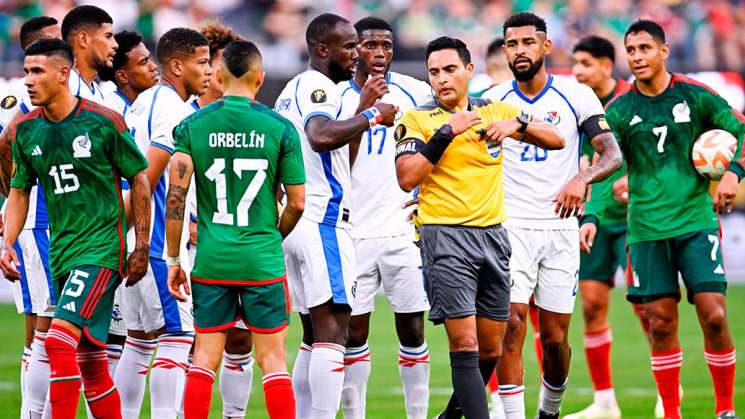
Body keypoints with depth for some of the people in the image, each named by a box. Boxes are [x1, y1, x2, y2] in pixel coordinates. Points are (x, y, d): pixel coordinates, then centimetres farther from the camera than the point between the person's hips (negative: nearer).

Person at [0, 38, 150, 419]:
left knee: (59, 339, -20)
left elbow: (139, 178, -1)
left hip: (102, 248, -6)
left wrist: (142, 245, -2)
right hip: (61, 254, 6)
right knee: (89, 361, 9)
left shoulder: (103, 122, -9)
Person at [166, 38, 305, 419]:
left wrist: (173, 260, 4)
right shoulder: (280, 128, -4)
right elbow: (297, 203, 0)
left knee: (205, 356, 8)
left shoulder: (192, 126, 0)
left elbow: (176, 197, -4)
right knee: (272, 357, 3)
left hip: (211, 259, 2)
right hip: (263, 260, -2)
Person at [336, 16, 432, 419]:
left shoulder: (415, 93, 3)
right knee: (354, 331, 2)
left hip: (403, 231, 1)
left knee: (413, 330, 1)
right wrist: (364, 106, -23)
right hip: (354, 232, -1)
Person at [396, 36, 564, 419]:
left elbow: (556, 140, 10)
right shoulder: (417, 120, -1)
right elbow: (407, 178, -14)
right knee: (465, 344, -14)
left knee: (490, 348, 9)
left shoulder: (494, 111, 10)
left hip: (492, 235, 5)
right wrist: (447, 132, -17)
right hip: (446, 237, -5)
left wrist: (517, 124, -8)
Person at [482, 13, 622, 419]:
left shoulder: (576, 96, 1)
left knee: (555, 338, 4)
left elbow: (612, 154, -6)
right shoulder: (492, 102, 5)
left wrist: (581, 179, -25)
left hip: (559, 228, 0)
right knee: (511, 326, -14)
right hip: (510, 227, 0)